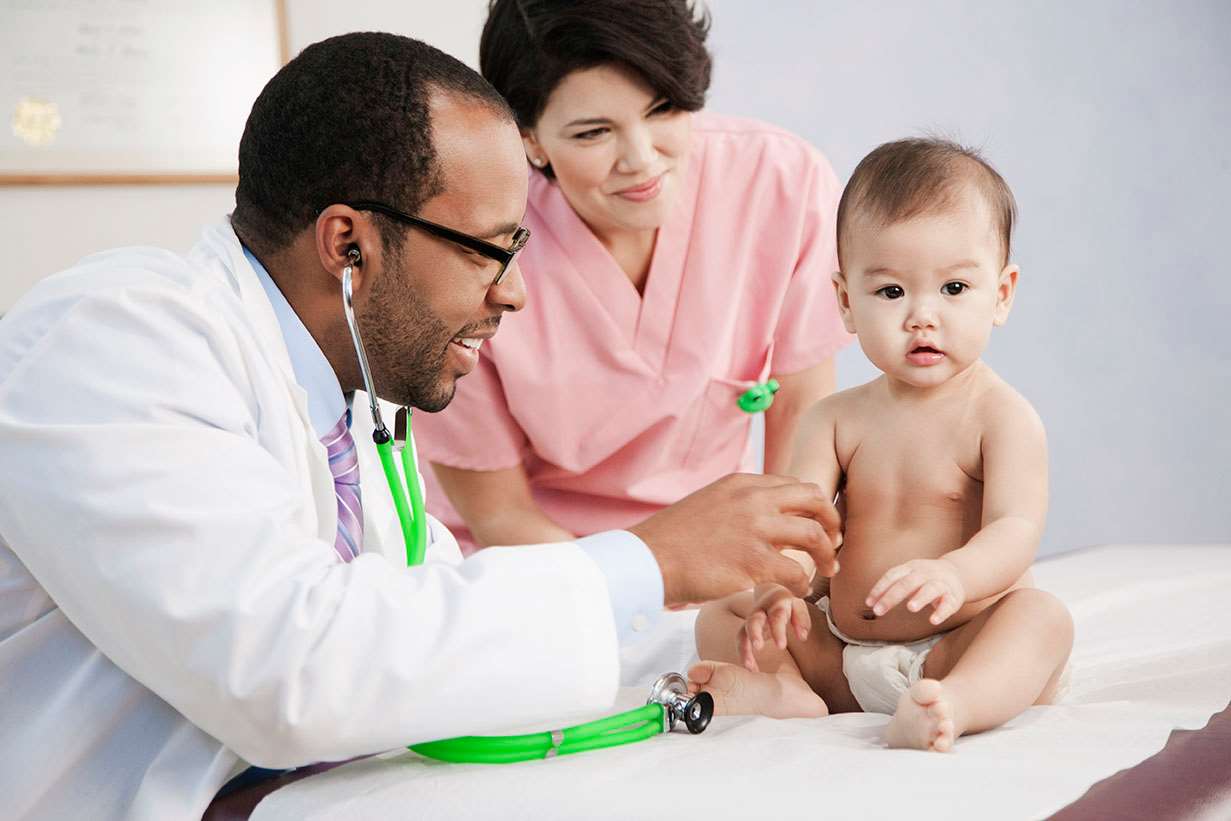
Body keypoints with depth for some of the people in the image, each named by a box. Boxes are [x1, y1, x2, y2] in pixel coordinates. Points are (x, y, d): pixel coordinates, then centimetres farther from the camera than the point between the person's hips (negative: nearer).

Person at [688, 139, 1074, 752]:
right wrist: (776, 587, -30)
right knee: (717, 617, 0)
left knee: (1044, 615, -32)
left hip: (961, 649, -4)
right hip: (841, 660, 5)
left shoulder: (1001, 416, -8)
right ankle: (784, 688, -27)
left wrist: (954, 575, -44)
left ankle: (956, 704, -56)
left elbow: (1016, 531, -21)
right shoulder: (835, 419, 5)